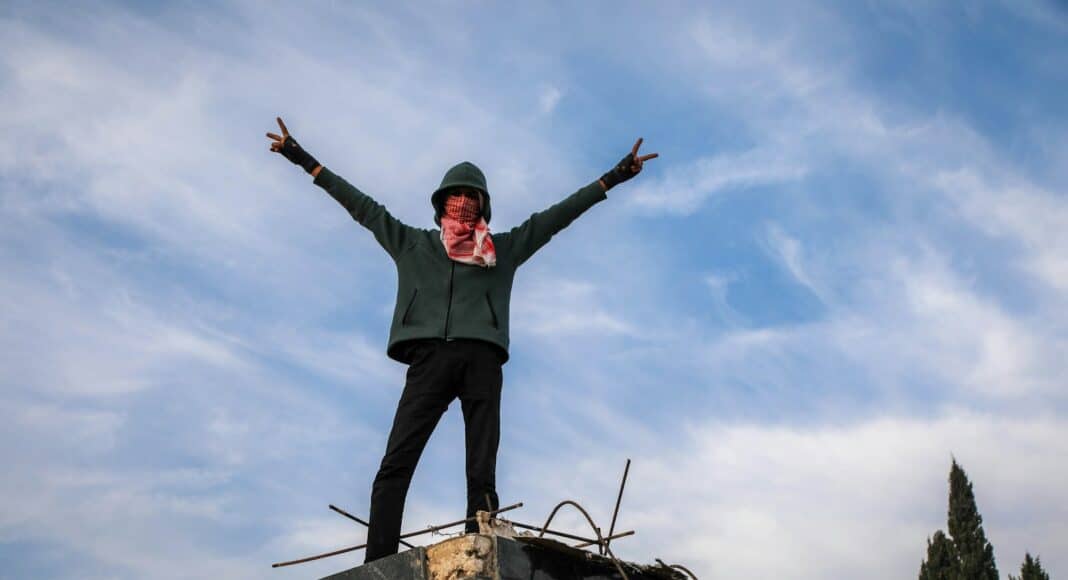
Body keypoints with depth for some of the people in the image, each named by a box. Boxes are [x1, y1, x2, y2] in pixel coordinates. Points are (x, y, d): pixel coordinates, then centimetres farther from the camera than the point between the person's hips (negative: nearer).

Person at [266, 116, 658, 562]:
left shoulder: (505, 248, 25)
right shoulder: (412, 243, 26)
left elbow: (557, 215, 23)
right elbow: (362, 205, 28)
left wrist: (614, 177, 21)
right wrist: (303, 160, 29)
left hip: (481, 358, 0)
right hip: (429, 356, 0)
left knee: (482, 473, -9)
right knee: (395, 465, -15)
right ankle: (377, 567, -23)